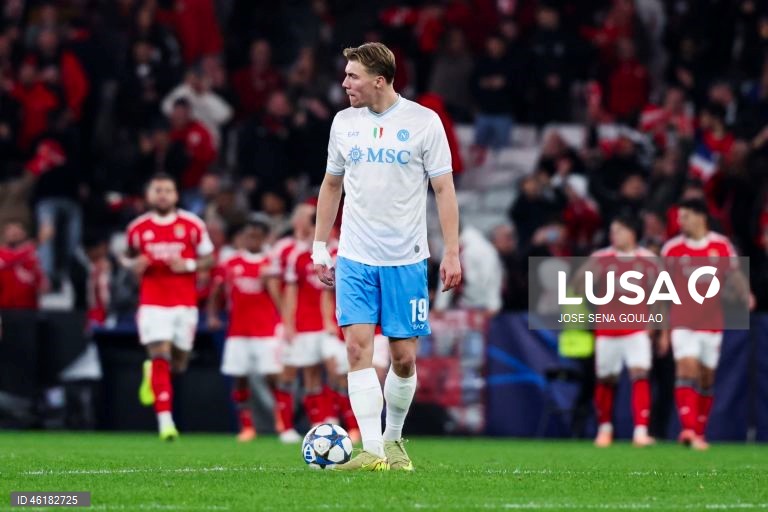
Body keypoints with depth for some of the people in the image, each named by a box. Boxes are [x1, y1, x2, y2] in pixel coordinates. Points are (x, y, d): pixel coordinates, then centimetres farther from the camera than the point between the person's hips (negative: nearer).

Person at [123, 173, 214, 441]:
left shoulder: (192, 225, 1)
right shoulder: (138, 228, 4)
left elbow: (209, 258, 6)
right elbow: (129, 257, 17)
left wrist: (187, 265, -13)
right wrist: (134, 264, -7)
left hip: (185, 303, 1)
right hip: (153, 304, -1)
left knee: (179, 364, 8)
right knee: (160, 358, -13)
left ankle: (152, 372, 43)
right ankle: (165, 420, -14)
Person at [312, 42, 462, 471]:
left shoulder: (424, 122, -5)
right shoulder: (344, 122, 7)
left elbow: (444, 189, -3)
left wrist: (452, 253, -9)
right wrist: (320, 247, 15)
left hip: (406, 259, -2)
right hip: (354, 258, 2)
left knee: (404, 356, 2)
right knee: (358, 346, -12)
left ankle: (394, 440, 24)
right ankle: (373, 452, -15)